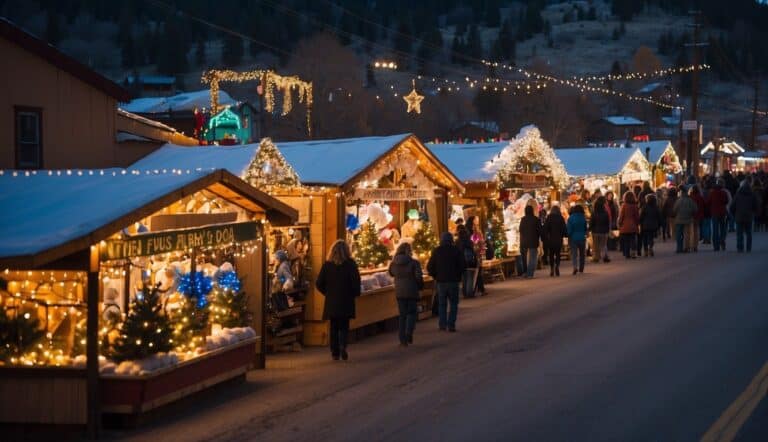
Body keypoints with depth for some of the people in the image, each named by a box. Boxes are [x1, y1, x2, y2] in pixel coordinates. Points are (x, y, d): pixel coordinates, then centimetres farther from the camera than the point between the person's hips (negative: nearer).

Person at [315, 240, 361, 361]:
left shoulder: (327, 265, 0)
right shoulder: (350, 264, -6)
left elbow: (319, 283, 0)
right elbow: (356, 281, -11)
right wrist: (355, 293, 5)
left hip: (331, 301, 1)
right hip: (346, 301, -1)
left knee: (334, 327, 11)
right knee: (344, 326, 7)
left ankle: (335, 352, 8)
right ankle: (343, 345, -17)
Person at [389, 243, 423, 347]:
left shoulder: (393, 263, -1)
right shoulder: (414, 263, -13)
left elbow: (391, 274, 15)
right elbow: (419, 277, -12)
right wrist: (420, 286, 7)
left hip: (399, 292, 4)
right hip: (411, 291, -4)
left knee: (402, 315, 11)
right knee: (412, 313, 9)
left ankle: (403, 340, 8)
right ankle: (409, 333, -13)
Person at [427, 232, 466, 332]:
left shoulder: (436, 251, 0)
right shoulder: (456, 250, -3)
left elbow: (429, 267, -1)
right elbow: (463, 265, -4)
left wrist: (435, 276, 14)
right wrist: (458, 275, 11)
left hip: (440, 281, 1)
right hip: (453, 280, -1)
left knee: (442, 303, 14)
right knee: (453, 303, 6)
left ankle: (442, 324, 6)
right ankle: (451, 325, -4)